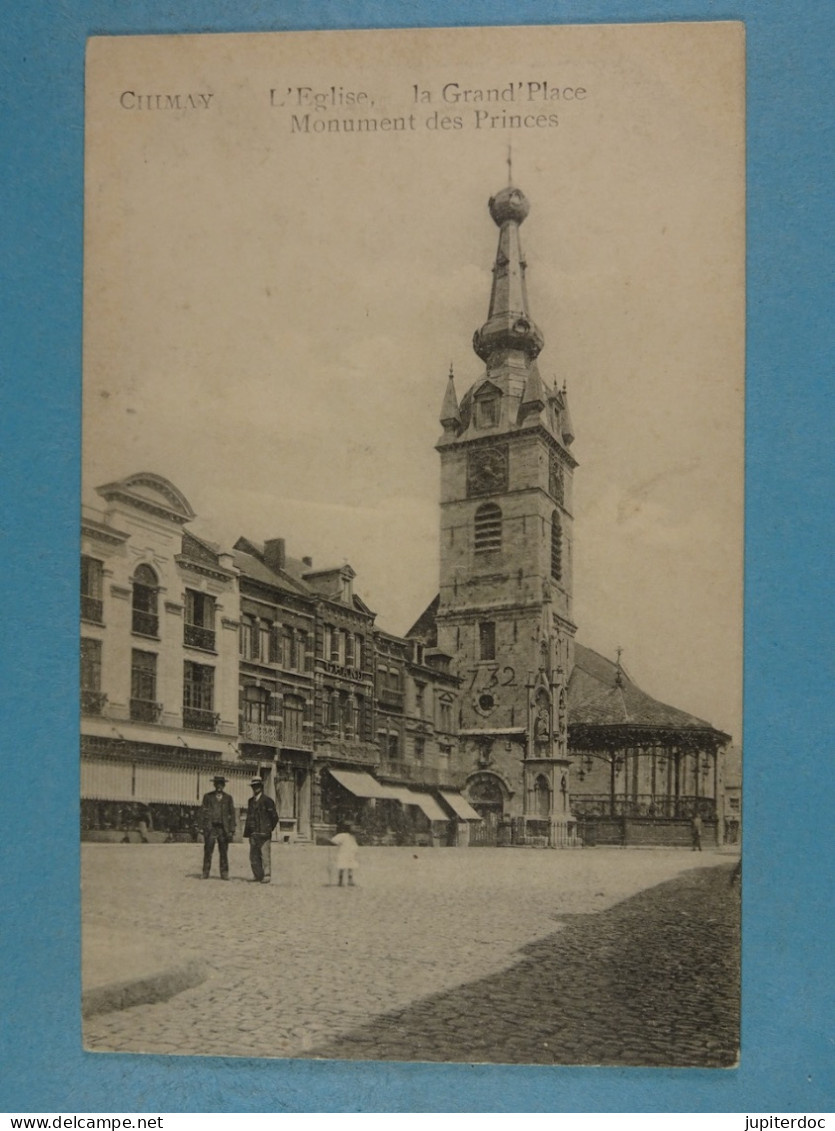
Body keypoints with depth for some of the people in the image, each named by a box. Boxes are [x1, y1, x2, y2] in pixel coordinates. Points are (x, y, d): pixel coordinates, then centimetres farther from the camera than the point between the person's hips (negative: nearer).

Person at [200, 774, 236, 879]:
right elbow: (203, 812, 6)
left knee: (224, 852, 0)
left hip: (223, 828, 1)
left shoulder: (228, 798, 13)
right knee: (208, 851, -5)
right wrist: (203, 827, -3)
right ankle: (205, 873, 0)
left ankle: (224, 874, 4)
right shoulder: (207, 797, 9)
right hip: (210, 827, -1)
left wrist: (232, 830, 3)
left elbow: (232, 814, 11)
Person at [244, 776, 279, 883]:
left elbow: (275, 817, -1)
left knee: (264, 856, -6)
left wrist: (268, 829, 0)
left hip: (263, 834, -6)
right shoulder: (251, 801, 16)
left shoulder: (267, 801, -3)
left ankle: (266, 876, -2)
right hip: (253, 834, 6)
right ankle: (258, 876, 13)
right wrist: (247, 831, 11)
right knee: (253, 856, 6)